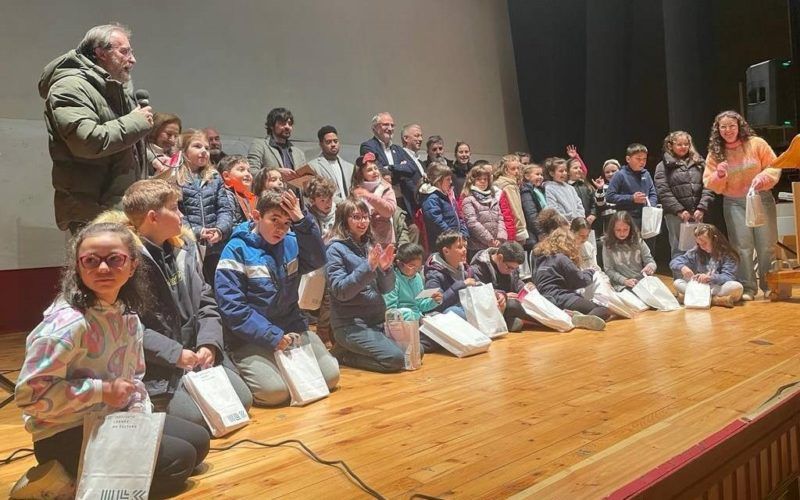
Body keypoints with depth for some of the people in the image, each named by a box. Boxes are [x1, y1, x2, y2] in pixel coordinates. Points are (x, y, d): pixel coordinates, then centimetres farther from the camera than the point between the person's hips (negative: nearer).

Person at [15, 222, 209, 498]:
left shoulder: (127, 314, 0)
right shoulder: (67, 322, -24)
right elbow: (30, 393, -25)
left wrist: (141, 414, -5)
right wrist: (102, 391, -24)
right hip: (67, 435, -8)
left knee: (198, 441, 11)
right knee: (179, 460, -13)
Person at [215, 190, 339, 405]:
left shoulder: (290, 241, 7)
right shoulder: (236, 250, -8)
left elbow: (317, 260, -11)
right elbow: (232, 308, -14)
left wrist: (302, 221, -21)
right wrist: (273, 336, -18)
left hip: (293, 328, 5)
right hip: (253, 337, -5)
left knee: (330, 376, -7)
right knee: (274, 391, -24)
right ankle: (248, 372, 8)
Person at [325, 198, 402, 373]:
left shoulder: (370, 245, 9)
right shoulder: (336, 249, -7)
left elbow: (386, 289, 8)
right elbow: (340, 291, -18)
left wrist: (386, 268, -12)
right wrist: (368, 267, -25)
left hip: (378, 318, 7)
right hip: (350, 323, -7)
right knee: (395, 358, -20)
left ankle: (351, 350, 11)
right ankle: (343, 354, 2)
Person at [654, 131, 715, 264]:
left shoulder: (699, 163, 14)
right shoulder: (663, 166, 4)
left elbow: (707, 187, 5)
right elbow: (664, 192, -6)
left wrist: (701, 208, -8)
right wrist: (679, 210, -13)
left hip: (697, 214, 3)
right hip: (675, 215, -3)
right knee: (679, 249, 0)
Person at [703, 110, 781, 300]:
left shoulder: (756, 143, -3)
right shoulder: (714, 153, 1)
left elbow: (774, 167, -2)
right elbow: (710, 185, 0)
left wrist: (763, 177, -20)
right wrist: (719, 175, -20)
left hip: (761, 198, 0)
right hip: (734, 204, 0)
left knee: (767, 245, 4)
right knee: (743, 247, -1)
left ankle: (769, 285, 19)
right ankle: (748, 288, 8)